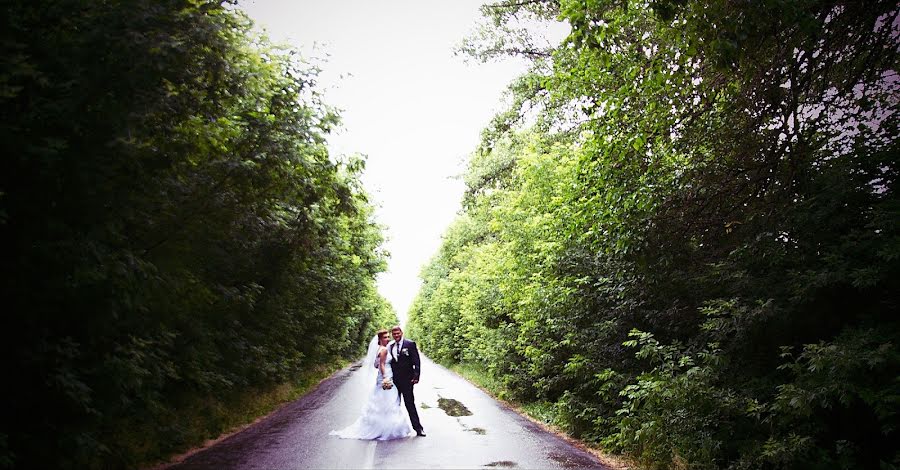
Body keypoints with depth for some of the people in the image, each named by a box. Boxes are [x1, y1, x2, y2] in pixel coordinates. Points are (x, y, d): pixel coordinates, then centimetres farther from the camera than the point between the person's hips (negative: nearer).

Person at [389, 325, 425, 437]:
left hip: (406, 380, -5)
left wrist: (416, 376, -16)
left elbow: (416, 361, -8)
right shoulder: (390, 346, 8)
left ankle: (418, 428, 2)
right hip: (394, 380, 5)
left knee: (410, 404, -3)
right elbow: (388, 362, 12)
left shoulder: (410, 344, -5)